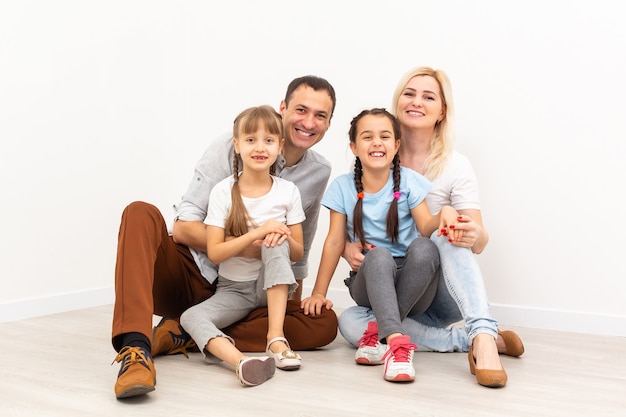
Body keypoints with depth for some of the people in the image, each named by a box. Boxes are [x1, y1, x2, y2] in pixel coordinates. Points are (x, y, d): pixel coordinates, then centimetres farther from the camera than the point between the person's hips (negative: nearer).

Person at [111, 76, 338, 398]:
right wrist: (243, 245, -26)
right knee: (141, 213, -29)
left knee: (325, 324, -21)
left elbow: (299, 246, 17)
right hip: (191, 275, -3)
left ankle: (184, 336, -22)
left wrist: (295, 298, 14)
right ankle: (135, 348, -41)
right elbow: (183, 227, -13)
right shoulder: (231, 147, -8)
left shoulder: (320, 173, 5)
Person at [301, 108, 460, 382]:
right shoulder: (343, 187, 0)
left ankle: (379, 333, -27)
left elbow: (426, 228, -10)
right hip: (368, 283, 0)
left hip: (411, 284, 1)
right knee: (379, 255, -34)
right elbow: (335, 241, 0)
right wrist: (319, 293, -5)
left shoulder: (409, 181, -2)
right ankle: (396, 341, -46)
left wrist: (444, 214, -34)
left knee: (423, 248, -32)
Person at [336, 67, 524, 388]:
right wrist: (348, 247, -17)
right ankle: (471, 340, -24)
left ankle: (483, 337, -41)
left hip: (443, 291, -2)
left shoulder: (455, 166, -6)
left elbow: (479, 243, -14)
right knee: (350, 323, -28)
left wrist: (475, 235, -38)